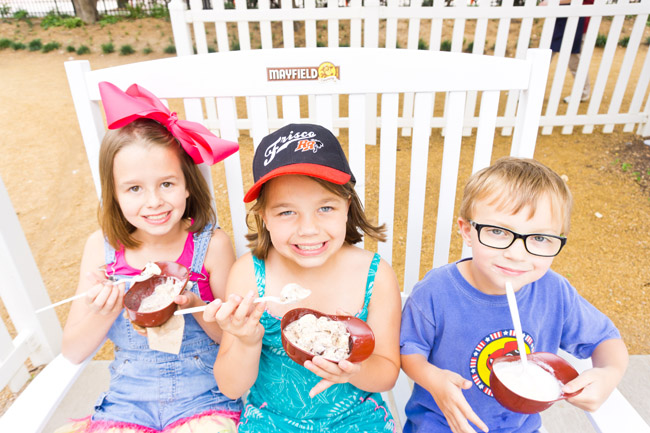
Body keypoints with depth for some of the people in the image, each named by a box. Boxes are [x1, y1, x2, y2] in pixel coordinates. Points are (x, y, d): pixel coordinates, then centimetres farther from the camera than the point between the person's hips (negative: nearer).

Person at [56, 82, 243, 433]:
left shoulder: (211, 245, -12)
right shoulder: (102, 247, -6)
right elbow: (73, 353, 0)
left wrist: (196, 307, -23)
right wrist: (105, 312, -19)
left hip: (204, 396, -2)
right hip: (128, 400, 3)